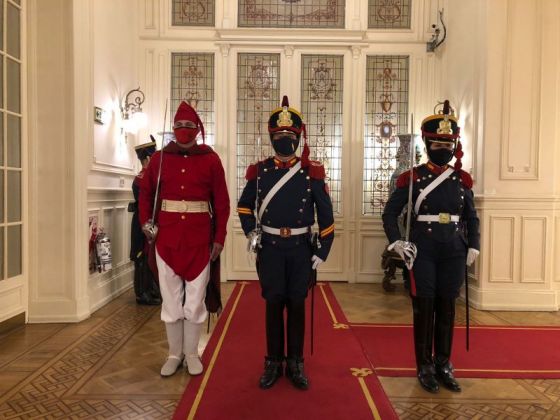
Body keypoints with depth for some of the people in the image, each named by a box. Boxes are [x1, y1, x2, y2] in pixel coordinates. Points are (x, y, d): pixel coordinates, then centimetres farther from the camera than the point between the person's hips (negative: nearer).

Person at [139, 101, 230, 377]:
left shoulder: (210, 159, 0)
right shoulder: (159, 158, 4)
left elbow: (221, 202, 0)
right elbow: (145, 194, 14)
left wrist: (219, 238, -3)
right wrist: (145, 223, 0)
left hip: (199, 240, -1)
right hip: (167, 239, 2)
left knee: (195, 300, 7)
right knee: (171, 299, 10)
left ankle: (191, 353, 24)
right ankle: (174, 354, 26)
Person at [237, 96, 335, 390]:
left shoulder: (312, 171, -3)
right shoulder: (259, 170, 1)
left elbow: (325, 213, 0)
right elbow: (244, 205, 15)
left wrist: (323, 250, -2)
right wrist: (251, 233, 2)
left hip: (301, 248, 0)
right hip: (270, 248, 1)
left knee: (297, 305, 7)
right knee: (273, 304, 6)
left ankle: (295, 363, 22)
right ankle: (273, 363, 21)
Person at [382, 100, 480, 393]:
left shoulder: (462, 179, 6)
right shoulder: (413, 177, -4)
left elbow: (471, 217, 15)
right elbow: (390, 212, -1)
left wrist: (473, 247, 6)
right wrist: (396, 243, -11)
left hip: (454, 252, 3)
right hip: (423, 251, -3)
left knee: (446, 308, 11)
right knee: (424, 308, 4)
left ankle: (444, 366, 25)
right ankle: (425, 367, 18)